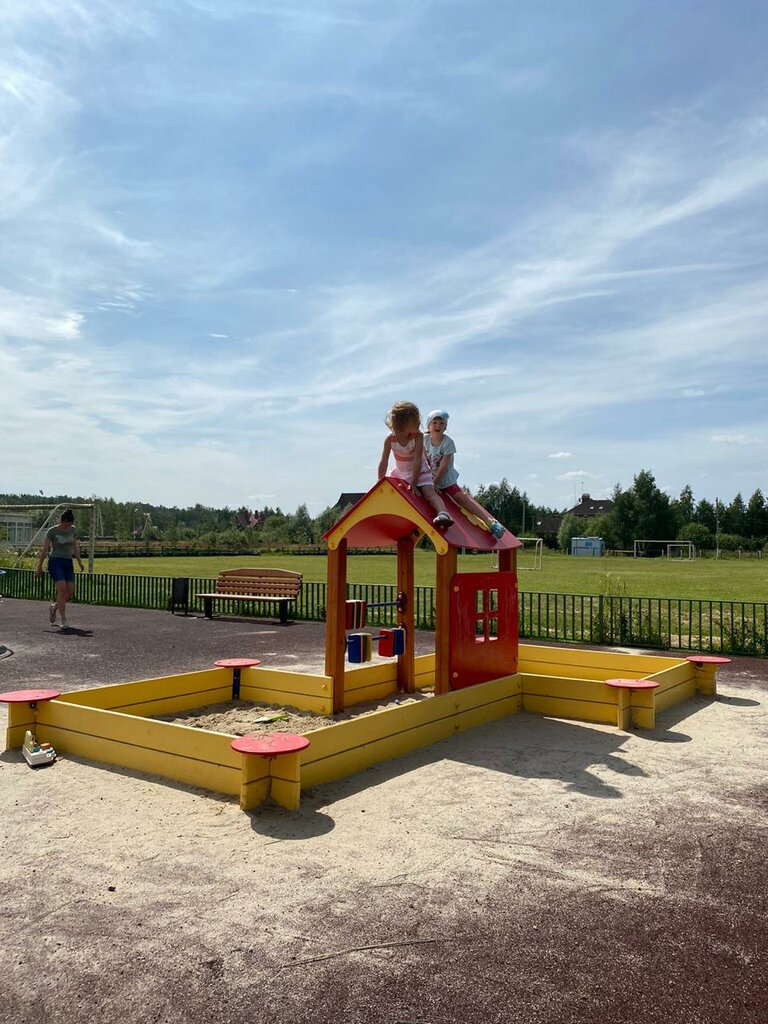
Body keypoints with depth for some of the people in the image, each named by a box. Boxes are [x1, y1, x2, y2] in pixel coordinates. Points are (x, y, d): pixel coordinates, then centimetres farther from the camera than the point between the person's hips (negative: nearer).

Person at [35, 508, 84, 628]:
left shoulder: (73, 530, 8)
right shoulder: (52, 531, -5)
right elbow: (44, 550, -2)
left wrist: (79, 562, 13)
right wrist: (39, 567, -1)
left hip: (68, 563, 5)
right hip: (55, 561, -5)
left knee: (70, 593, -2)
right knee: (62, 589, -20)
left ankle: (54, 607, 27)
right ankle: (63, 620, -17)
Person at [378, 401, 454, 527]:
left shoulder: (418, 436, -24)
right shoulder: (390, 439, -19)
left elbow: (417, 460, -27)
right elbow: (384, 462, -13)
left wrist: (413, 483, -28)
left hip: (420, 472, -4)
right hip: (400, 473, 4)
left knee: (429, 492, -26)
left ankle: (443, 513, -46)